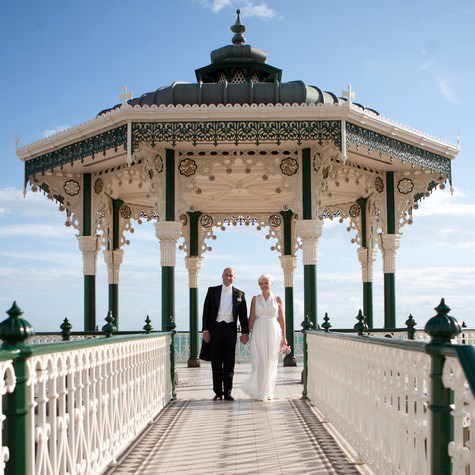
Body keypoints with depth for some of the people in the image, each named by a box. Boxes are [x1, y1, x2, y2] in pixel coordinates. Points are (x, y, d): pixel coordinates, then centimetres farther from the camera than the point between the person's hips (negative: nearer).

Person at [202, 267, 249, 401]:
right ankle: (218, 392, 8)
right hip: (215, 327, 0)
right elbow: (206, 311, 4)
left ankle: (227, 392, 8)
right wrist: (205, 330, -4)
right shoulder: (212, 291, 7)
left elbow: (243, 315, 7)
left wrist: (245, 332, -2)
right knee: (216, 361, 2)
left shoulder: (239, 294, 8)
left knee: (229, 361, 3)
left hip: (230, 328, 0)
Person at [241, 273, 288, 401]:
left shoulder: (277, 299, 5)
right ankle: (259, 392, 3)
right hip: (258, 333, 0)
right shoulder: (255, 299, 6)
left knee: (271, 363, 4)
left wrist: (284, 338, 2)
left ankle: (268, 392, 16)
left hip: (273, 333, 0)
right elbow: (252, 318, 3)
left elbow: (281, 319, 5)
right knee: (259, 362, -7)